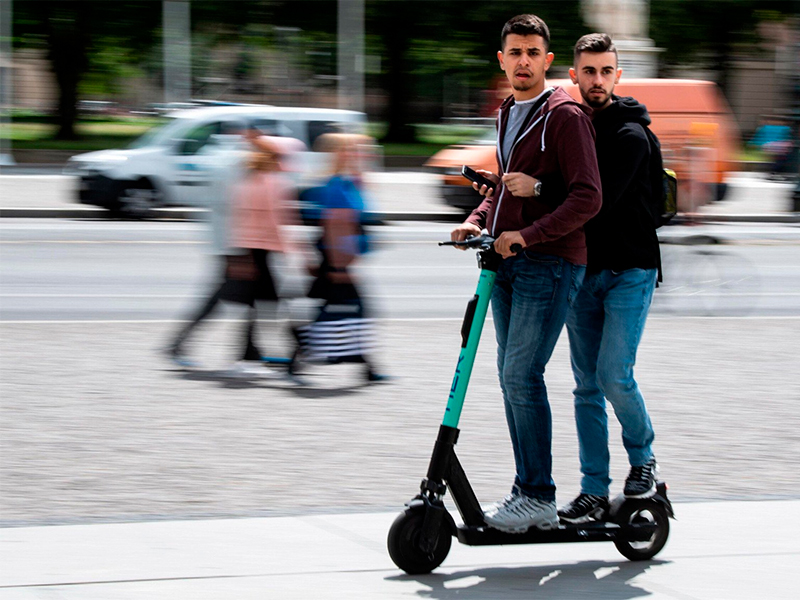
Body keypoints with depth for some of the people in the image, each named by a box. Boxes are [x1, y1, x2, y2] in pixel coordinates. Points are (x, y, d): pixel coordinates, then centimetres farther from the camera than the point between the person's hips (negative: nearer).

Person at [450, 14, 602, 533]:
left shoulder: (565, 116, -9)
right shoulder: (509, 114, 18)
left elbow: (587, 198, -16)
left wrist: (526, 235, -22)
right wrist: (477, 221, 9)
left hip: (549, 264, -8)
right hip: (508, 262, 8)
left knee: (522, 374, -13)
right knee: (513, 378, 8)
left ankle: (537, 498, -8)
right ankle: (530, 492, 13)